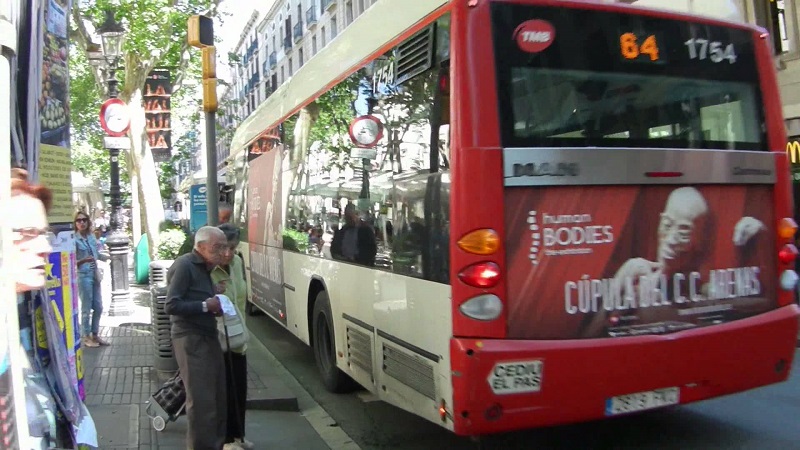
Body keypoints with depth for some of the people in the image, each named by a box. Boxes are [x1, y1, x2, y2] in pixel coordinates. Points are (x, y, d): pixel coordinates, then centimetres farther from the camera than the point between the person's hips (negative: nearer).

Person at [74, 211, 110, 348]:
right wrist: (84, 260, -30)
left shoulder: (92, 236, 7)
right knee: (86, 309, -1)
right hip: (83, 276, -7)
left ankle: (95, 335, 24)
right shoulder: (74, 239, -12)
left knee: (98, 307, 12)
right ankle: (86, 337, 12)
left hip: (95, 275, 7)